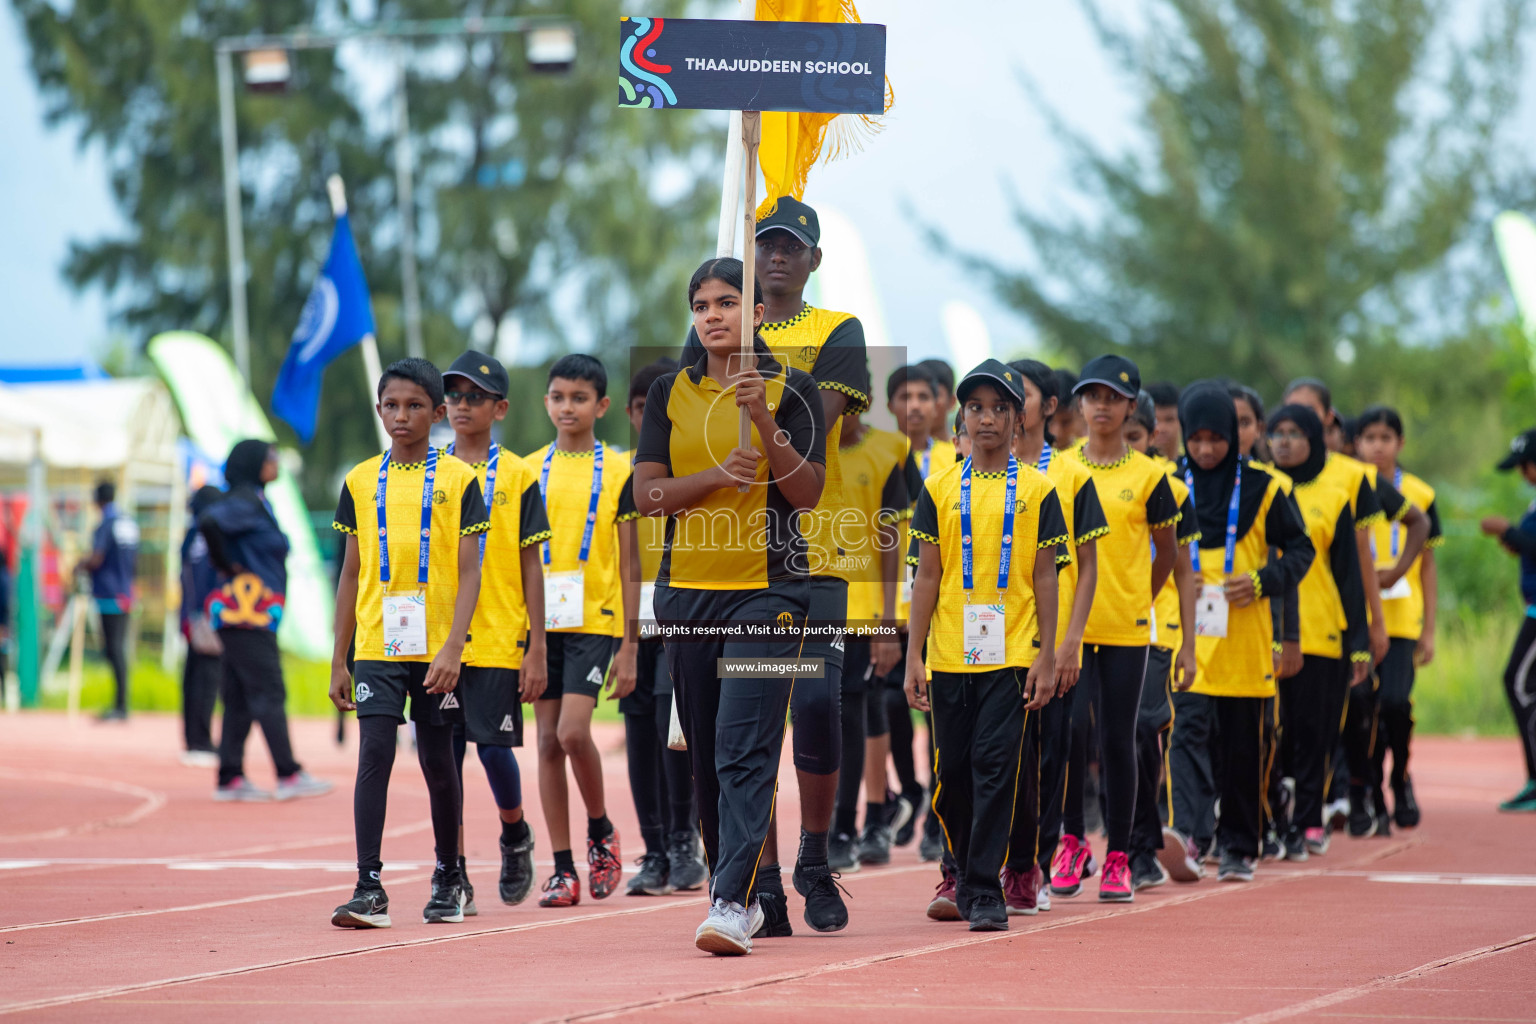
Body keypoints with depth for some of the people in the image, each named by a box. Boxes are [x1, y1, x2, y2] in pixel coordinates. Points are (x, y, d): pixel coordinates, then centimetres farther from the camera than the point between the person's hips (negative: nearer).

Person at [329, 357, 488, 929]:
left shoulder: (458, 480, 0)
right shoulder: (362, 482, 8)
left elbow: (469, 571, -4)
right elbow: (351, 574, 12)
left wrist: (452, 648, -16)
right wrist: (339, 660, 9)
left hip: (437, 648, -1)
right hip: (377, 646, 1)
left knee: (438, 759, 7)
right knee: (374, 753, -11)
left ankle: (448, 880, 24)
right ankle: (369, 888, -14)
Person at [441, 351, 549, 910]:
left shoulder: (517, 476, 2)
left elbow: (530, 566, 3)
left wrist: (538, 648, -2)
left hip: (498, 637, -2)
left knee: (493, 747, -4)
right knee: (445, 753, 0)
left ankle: (515, 837, 23)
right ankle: (454, 871, 6)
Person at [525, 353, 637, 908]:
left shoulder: (618, 471, 1)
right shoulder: (528, 471, 9)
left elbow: (628, 566, 1)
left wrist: (628, 646, -3)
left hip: (595, 619, -3)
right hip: (540, 621, 3)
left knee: (573, 731, -17)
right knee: (548, 741, 2)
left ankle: (601, 831, 9)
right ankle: (563, 869, 6)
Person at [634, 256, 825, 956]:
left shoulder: (791, 390, 1)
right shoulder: (671, 393, 10)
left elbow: (807, 491, -8)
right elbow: (647, 493, 2)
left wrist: (762, 420, -19)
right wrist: (719, 474, -14)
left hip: (768, 590, -4)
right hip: (687, 593, 4)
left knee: (745, 748, -15)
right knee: (706, 755, 8)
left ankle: (732, 906, -21)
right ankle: (739, 888, 20)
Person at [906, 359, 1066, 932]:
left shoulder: (1037, 491, 4)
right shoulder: (940, 490, 7)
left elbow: (1045, 578, 3)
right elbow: (927, 578, 7)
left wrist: (1047, 656, -4)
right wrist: (914, 656, 2)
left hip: (1011, 654, -2)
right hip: (949, 658, 2)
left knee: (995, 769, -9)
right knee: (951, 773, 6)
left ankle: (984, 891, -6)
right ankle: (963, 871, 27)